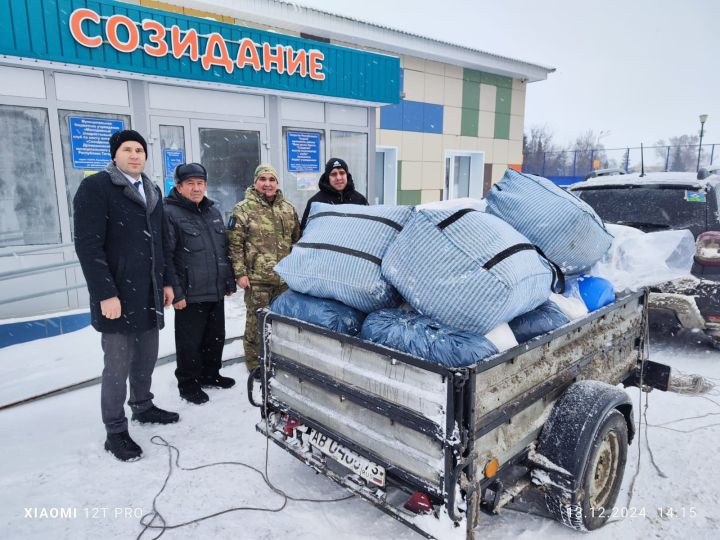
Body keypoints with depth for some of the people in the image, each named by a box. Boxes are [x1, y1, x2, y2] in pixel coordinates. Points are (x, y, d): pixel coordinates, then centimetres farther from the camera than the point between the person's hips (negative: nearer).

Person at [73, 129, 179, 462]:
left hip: (149, 294, 7)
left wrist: (167, 282, 16)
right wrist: (106, 293, -20)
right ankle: (115, 431, 16)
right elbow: (88, 245, -16)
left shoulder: (152, 191, 15)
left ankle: (143, 407, 37)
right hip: (118, 296, -7)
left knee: (146, 358, 17)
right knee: (119, 365, 1)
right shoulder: (96, 187, -9)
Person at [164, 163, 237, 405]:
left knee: (216, 337, 17)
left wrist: (229, 282, 15)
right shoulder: (170, 213, -10)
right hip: (190, 295, -7)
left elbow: (225, 248, 18)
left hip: (216, 292, 7)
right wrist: (175, 293, -18)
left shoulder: (213, 211, 13)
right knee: (190, 342, 5)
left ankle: (210, 375, 35)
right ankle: (188, 383, 23)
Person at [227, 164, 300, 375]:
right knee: (257, 321, 2)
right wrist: (240, 273, -12)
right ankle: (255, 363, 18)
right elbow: (235, 244, -7)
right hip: (257, 278, -4)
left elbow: (296, 240, 17)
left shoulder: (288, 209, 10)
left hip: (285, 277, 5)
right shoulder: (243, 209, -4)